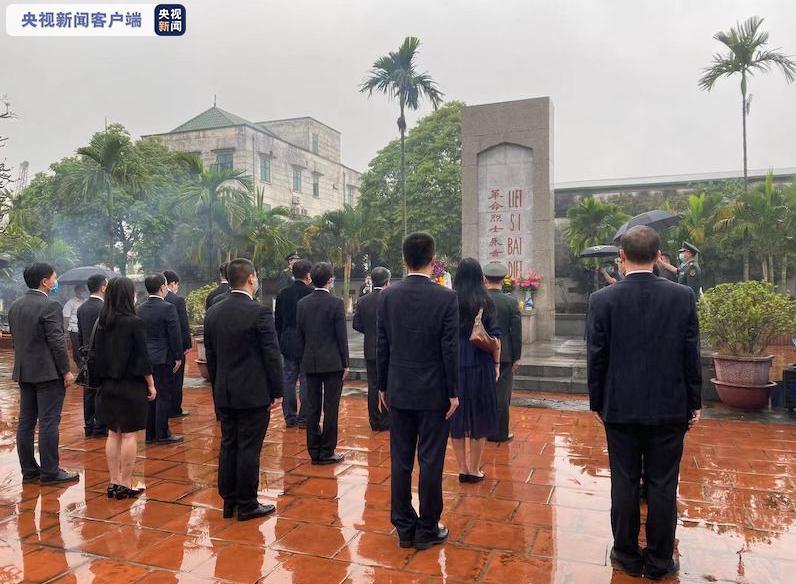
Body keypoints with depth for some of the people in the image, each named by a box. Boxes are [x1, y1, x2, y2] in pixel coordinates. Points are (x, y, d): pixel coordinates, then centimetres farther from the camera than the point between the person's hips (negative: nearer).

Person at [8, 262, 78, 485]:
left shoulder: (14, 306, 10)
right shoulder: (50, 306, -16)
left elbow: (15, 337, 15)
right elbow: (57, 341, -17)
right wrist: (66, 371, -11)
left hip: (24, 372, 8)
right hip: (48, 372, -8)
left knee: (26, 422, 11)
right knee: (48, 422, -3)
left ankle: (28, 470, 19)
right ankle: (49, 472, 2)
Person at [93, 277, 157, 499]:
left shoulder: (102, 323, 3)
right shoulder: (135, 323, -15)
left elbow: (97, 354, 10)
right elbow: (142, 358, -13)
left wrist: (104, 380, 19)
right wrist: (151, 384, -3)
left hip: (108, 386, 6)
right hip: (132, 386, -6)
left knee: (113, 434, 13)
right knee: (130, 435, 2)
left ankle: (114, 482, 18)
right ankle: (125, 485, 7)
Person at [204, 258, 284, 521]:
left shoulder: (213, 312, 3)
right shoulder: (260, 312, -16)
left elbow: (210, 355, 10)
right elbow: (272, 356, -14)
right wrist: (277, 392, -5)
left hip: (224, 394, 6)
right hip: (254, 393, -6)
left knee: (228, 446, 14)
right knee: (249, 449, 3)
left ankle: (229, 502, 24)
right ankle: (247, 505, 13)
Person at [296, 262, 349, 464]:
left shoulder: (302, 303, 3)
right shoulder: (335, 303, -11)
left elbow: (300, 335, 8)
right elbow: (341, 336, -9)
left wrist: (303, 360, 16)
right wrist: (345, 363, 0)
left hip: (310, 363, 5)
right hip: (332, 362, -5)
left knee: (312, 408, 9)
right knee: (330, 409, 2)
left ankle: (314, 451, 17)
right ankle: (327, 453, 7)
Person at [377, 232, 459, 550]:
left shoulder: (388, 295, -2)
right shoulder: (446, 297, -11)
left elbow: (382, 345, 2)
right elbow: (450, 349, -11)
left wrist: (383, 386, 11)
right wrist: (453, 392, -3)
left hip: (399, 391, 3)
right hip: (434, 392, -3)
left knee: (401, 461, 11)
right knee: (431, 462, 7)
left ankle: (404, 527, 22)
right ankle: (427, 530, 18)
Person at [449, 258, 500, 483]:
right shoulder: (486, 301, -5)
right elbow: (494, 337, -5)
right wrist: (496, 364, 5)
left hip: (455, 365, 1)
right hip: (480, 365, -1)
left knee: (457, 415, 11)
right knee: (479, 415, 9)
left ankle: (462, 468, 17)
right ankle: (474, 469, 16)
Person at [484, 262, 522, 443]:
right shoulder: (511, 302, -9)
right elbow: (516, 332, -7)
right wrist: (516, 357, 2)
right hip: (504, 355, -2)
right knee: (502, 395, 6)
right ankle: (500, 433, 13)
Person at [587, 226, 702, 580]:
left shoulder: (602, 300, -10)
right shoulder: (683, 296, -6)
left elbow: (596, 358, -5)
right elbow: (691, 355, -1)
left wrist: (597, 403, 7)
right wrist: (694, 403, 10)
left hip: (620, 408, -1)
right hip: (670, 408, 1)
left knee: (624, 483, 11)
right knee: (663, 486, 11)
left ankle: (627, 557, 25)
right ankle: (658, 563, 24)